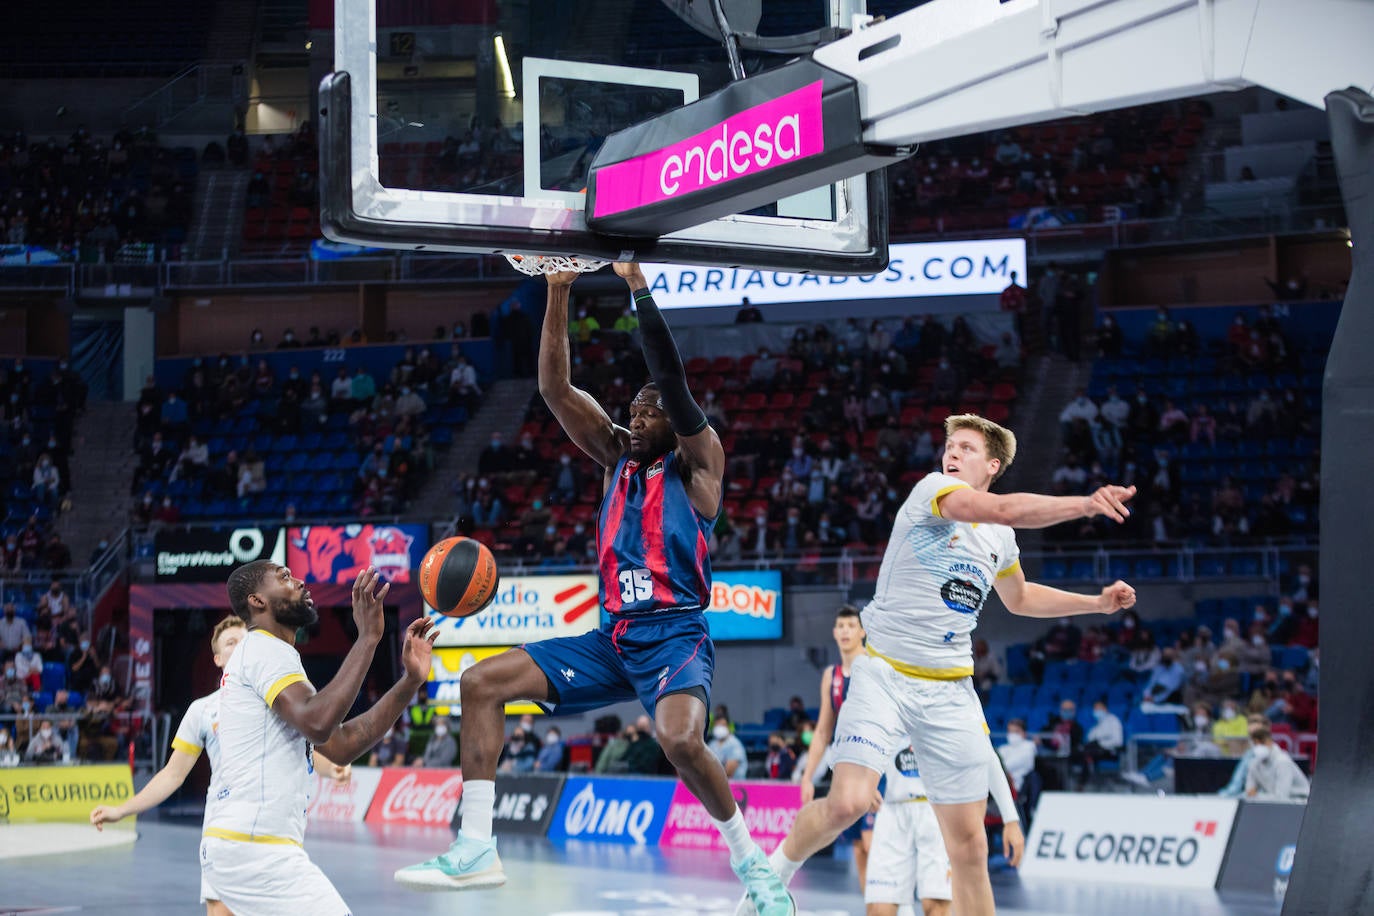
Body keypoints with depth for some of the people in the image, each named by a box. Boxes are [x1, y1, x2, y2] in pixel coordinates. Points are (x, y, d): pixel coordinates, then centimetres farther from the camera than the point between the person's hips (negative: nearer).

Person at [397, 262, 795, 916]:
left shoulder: (697, 463, 1)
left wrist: (637, 284, -16)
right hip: (611, 638, 7)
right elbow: (555, 389, 7)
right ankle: (476, 849, -7)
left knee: (680, 740, -35)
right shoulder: (616, 456, 16)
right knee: (481, 682, -3)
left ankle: (751, 861, -11)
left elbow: (671, 380, -14)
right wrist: (559, 292, -3)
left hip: (675, 635, -7)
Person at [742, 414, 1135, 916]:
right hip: (885, 675, -5)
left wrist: (1097, 602, 24)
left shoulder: (1000, 538, 13)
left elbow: (1019, 597, 34)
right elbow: (1002, 509, -27)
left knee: (968, 842, -1)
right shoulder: (932, 489, -7)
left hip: (950, 691, 5)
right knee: (847, 802, -23)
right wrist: (1084, 503, -36)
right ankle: (775, 873, 6)